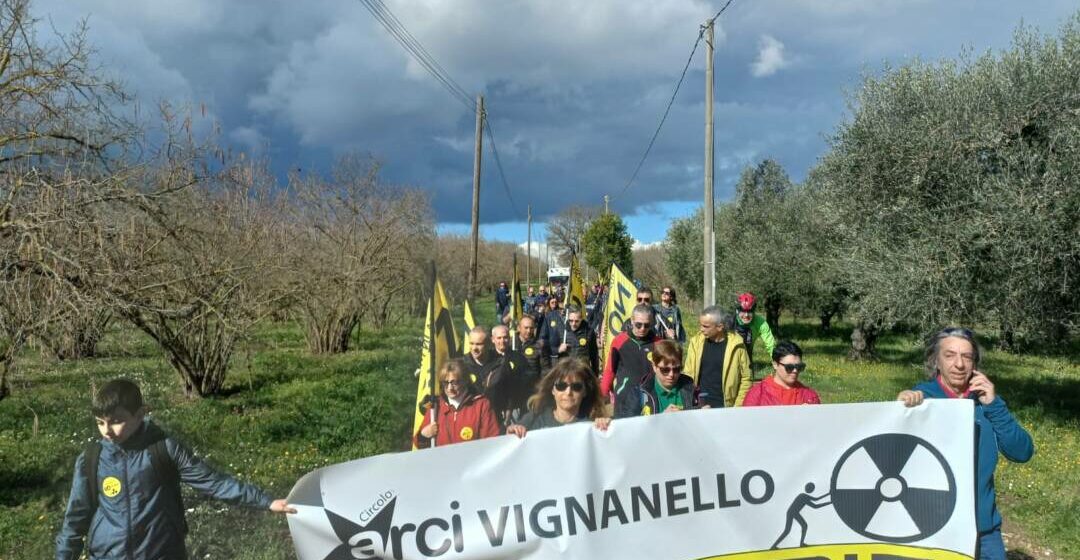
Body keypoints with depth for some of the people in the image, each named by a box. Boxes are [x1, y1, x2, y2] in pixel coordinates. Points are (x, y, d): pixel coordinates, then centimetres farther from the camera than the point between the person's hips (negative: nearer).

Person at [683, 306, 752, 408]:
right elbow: (688, 374, 5)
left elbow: (746, 378, -2)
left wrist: (738, 407, -6)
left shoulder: (735, 345, -8)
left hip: (724, 407, -2)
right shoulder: (696, 342, -2)